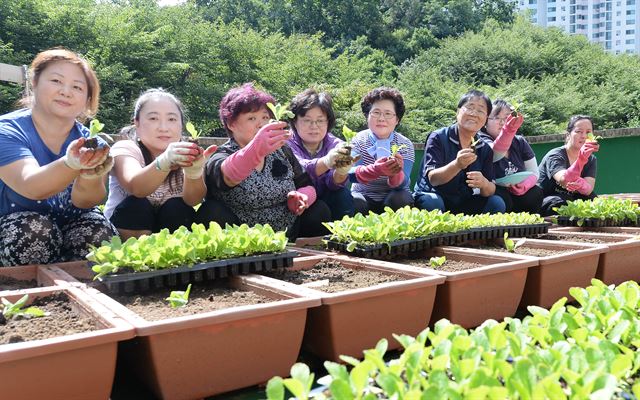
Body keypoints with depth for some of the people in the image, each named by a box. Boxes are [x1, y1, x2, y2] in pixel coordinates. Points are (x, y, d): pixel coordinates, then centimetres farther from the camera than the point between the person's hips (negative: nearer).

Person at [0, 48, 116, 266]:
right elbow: (31, 187, -32)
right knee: (36, 229, -33)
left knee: (99, 230, -28)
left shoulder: (89, 140, -4)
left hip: (71, 224, 2)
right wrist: (71, 164, -53)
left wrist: (90, 174, -42)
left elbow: (85, 202, -19)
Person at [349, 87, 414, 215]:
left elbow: (402, 184, -21)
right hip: (363, 196, -1)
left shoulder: (405, 145, -8)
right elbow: (351, 174, -26)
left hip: (393, 197, 1)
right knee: (354, 203, -31)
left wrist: (395, 174, -46)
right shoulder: (358, 140, -8)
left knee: (401, 200, -30)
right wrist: (376, 169, -46)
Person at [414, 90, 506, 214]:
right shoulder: (438, 138, -9)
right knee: (432, 202, -35)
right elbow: (432, 179, -20)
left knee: (496, 203, -17)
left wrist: (484, 184, -25)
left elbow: (490, 190, -1)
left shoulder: (485, 149, 4)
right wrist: (457, 165, -39)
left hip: (464, 205, 4)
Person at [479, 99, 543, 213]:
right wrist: (508, 131, -54)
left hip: (518, 194, 5)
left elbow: (533, 173, 5)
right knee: (501, 198, -33)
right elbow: (496, 151, -34)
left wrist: (524, 185, -19)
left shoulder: (520, 142, 8)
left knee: (536, 193, -21)